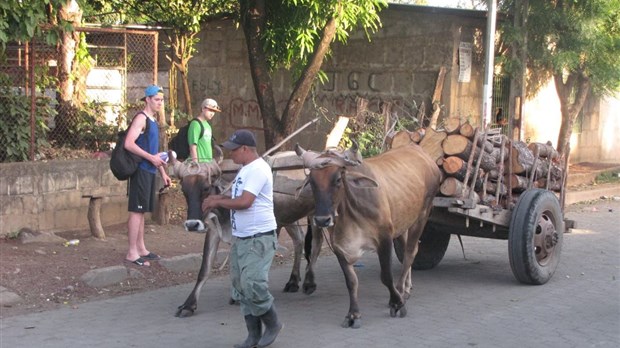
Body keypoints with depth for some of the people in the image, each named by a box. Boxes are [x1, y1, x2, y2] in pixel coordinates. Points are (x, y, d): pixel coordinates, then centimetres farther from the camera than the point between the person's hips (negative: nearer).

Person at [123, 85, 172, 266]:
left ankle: (141, 249, 19)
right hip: (141, 171, -9)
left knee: (142, 211, 13)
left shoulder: (153, 121, 18)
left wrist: (163, 172, 21)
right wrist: (151, 158, -20)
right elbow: (129, 144, -21)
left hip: (149, 172, 9)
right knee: (136, 210, -8)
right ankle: (132, 253, -6)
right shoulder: (141, 118, -10)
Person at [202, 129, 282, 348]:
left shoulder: (258, 170, -16)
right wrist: (219, 199, 7)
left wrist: (218, 202, -10)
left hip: (259, 239, -10)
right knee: (241, 288, 10)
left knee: (253, 287, -12)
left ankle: (273, 325, 10)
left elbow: (244, 202, -22)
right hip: (241, 239, 10)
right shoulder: (245, 170, 15)